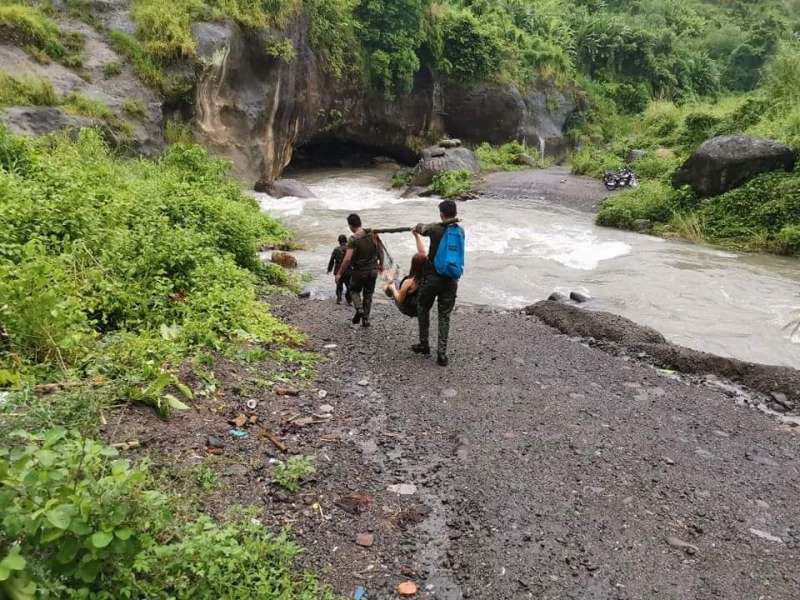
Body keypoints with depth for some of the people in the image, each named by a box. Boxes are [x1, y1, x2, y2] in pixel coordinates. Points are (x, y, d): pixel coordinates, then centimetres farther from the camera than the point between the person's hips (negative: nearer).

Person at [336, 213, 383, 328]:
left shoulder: (353, 239, -17)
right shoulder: (373, 234, -1)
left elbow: (347, 259, -22)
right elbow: (380, 251, 6)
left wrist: (339, 273, -13)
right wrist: (381, 264, 22)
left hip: (359, 271, -4)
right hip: (373, 270, 4)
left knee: (354, 291, 20)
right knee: (368, 295, 17)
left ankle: (359, 309, -4)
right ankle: (366, 319, 16)